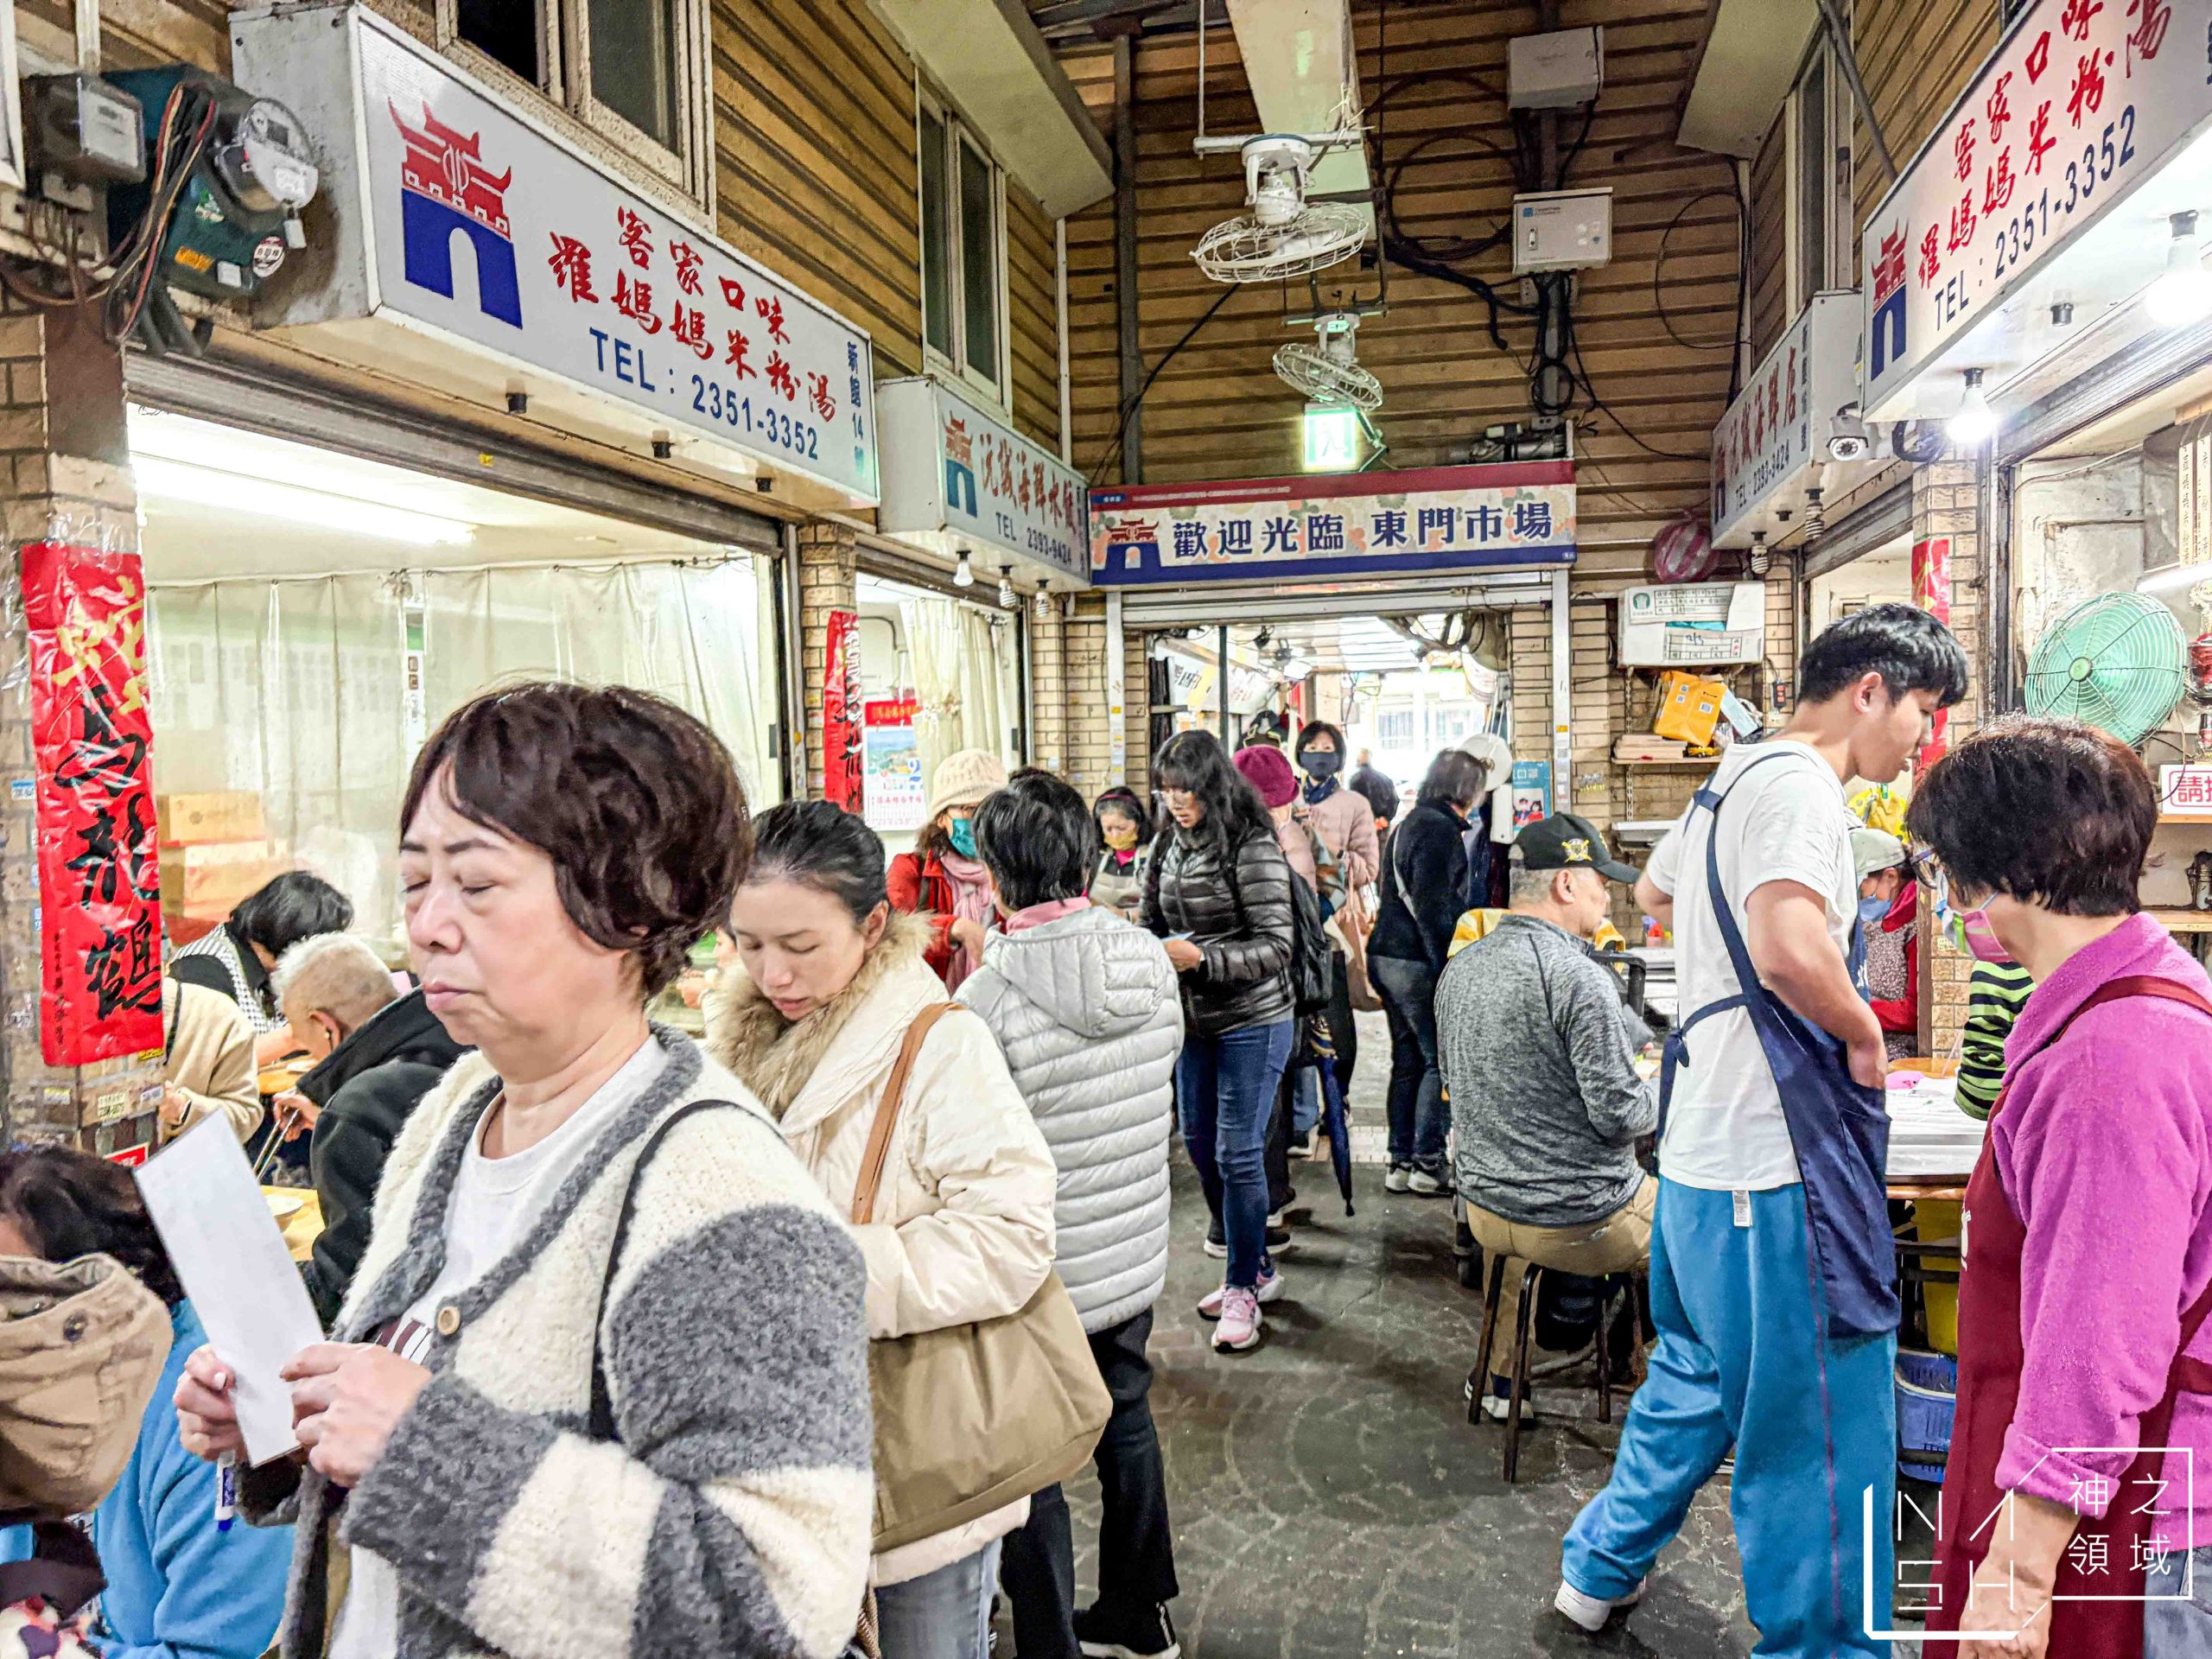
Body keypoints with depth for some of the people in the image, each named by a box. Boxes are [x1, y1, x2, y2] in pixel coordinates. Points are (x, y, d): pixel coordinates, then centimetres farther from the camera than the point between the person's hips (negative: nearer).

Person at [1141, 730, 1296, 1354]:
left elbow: (1276, 945, -19)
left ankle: (1242, 1289, 12)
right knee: (1200, 1145, 14)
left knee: (1238, 1154, -3)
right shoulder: (1169, 844, 5)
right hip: (1194, 1020, 8)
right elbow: (1153, 922, 16)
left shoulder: (1251, 846, -16)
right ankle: (1256, 1267, 31)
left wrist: (1201, 958, -29)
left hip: (1252, 1021, -7)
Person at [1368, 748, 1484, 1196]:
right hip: (1417, 963, -9)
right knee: (1440, 1062, 0)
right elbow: (1432, 907, -20)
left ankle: (1400, 1162, 18)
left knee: (1408, 1061, 13)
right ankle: (1427, 1163, 5)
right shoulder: (1440, 828, -13)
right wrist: (1447, 969, -18)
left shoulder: (1408, 824, 17)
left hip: (1387, 956, 9)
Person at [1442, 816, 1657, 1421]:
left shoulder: (1458, 969, 1)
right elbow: (1620, 1115, -23)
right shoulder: (1579, 978, -23)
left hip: (1485, 1209, 7)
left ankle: (1501, 1382, 44)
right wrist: (1671, 1092, -1)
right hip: (1583, 1225, -7)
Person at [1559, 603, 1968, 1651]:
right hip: (1775, 1168, -11)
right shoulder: (1801, 784, -16)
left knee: (1697, 1380, 25)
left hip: (1700, 1149, 11)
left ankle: (1600, 1568, 39)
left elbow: (1654, 898, 32)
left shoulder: (1732, 780, 15)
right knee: (1819, 1438, 2)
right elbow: (1789, 945, -33)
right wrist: (1864, 1034, -15)